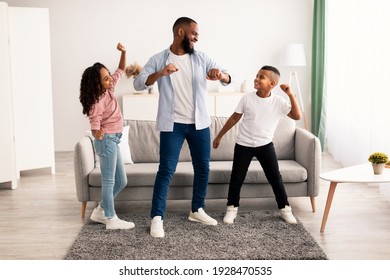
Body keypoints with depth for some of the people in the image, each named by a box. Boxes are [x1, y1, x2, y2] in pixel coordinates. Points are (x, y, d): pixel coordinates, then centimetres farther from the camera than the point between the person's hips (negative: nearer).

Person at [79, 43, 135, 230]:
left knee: (121, 181, 13)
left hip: (113, 140, 9)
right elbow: (95, 123, -18)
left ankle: (100, 212, 23)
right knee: (109, 181, -3)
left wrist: (123, 52, 2)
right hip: (106, 140, -9)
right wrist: (97, 133, -35)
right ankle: (111, 219, 5)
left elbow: (121, 71, 14)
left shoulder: (109, 89, 3)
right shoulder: (98, 101, -19)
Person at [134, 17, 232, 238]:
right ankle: (157, 217, 2)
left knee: (203, 167, 11)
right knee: (166, 170, -5)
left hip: (199, 123, 4)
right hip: (172, 124, -4)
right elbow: (138, 84, -12)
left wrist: (221, 75, -26)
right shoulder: (158, 59, -3)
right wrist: (160, 73, -29)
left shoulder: (201, 58, 4)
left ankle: (197, 210, 27)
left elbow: (228, 78, -1)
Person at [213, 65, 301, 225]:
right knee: (236, 178, 5)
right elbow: (234, 118, 3)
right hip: (243, 145, 0)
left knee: (275, 178, 4)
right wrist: (219, 136, 7)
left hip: (265, 145, 0)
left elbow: (297, 116, -14)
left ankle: (284, 208, 19)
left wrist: (291, 95, -20)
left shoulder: (279, 102, -8)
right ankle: (232, 208, 21)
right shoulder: (247, 99, -7)